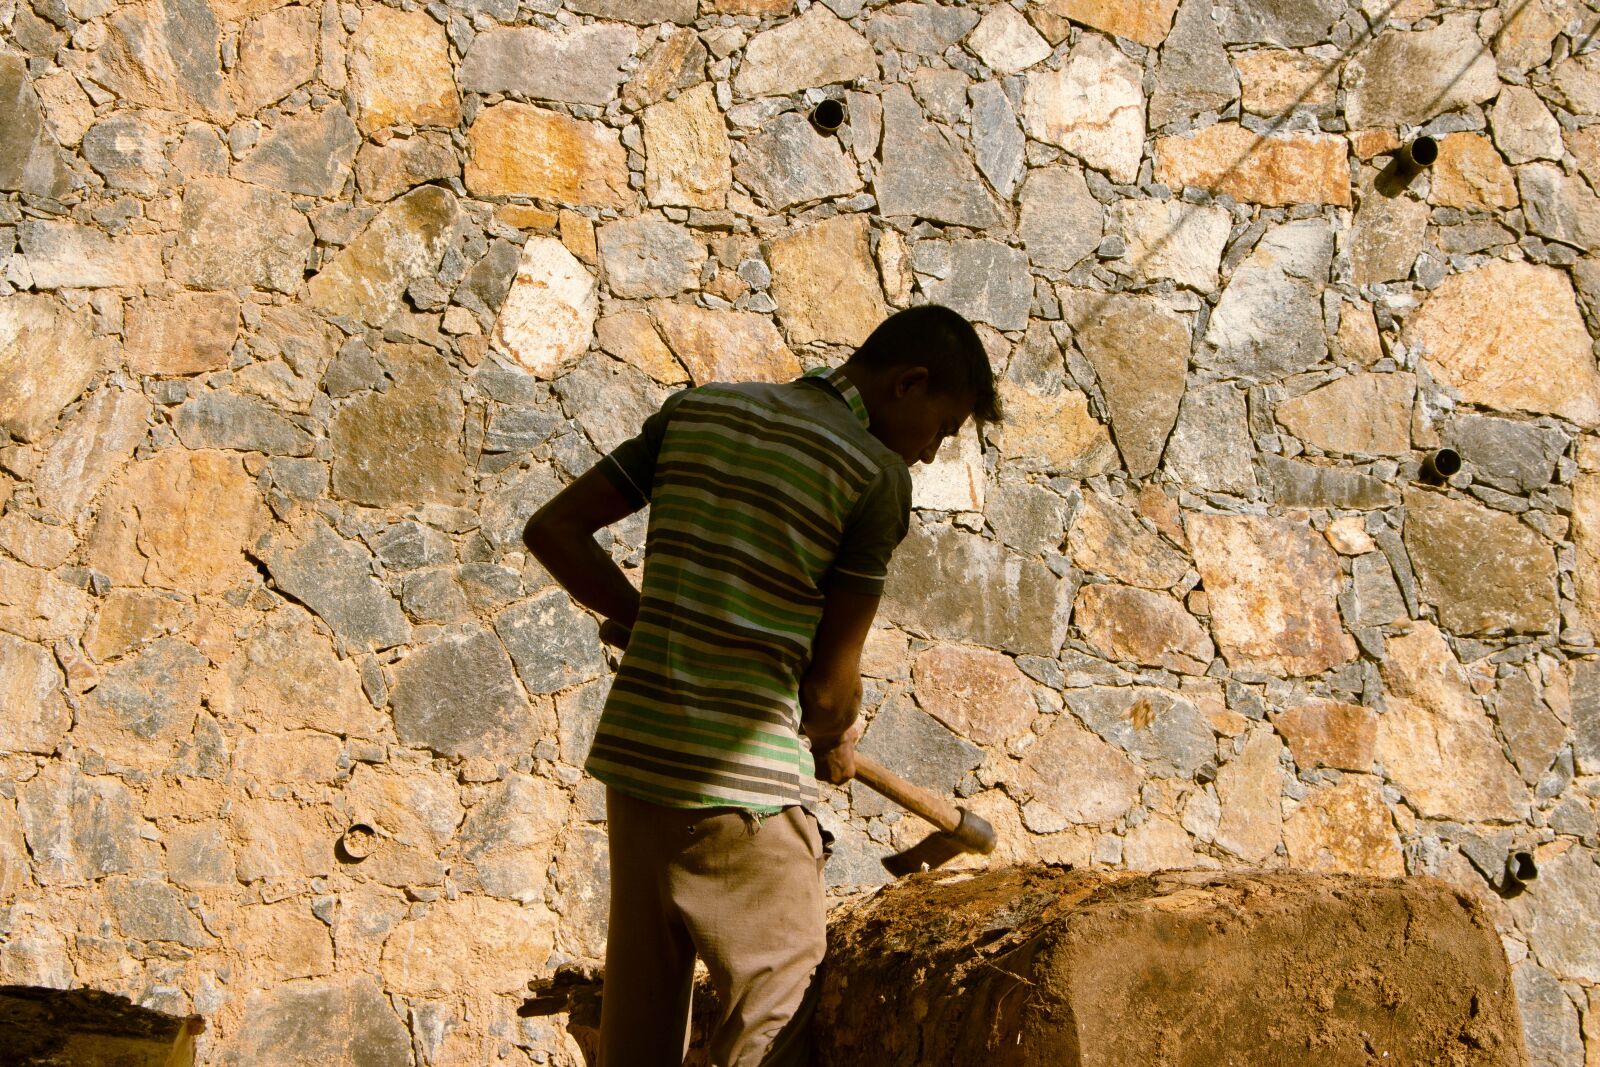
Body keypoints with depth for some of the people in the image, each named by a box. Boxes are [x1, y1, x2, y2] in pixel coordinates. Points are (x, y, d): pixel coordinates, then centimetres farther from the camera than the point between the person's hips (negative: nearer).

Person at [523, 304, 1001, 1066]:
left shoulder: (696, 410, 9)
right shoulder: (878, 475, -9)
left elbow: (554, 530, 9)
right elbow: (830, 683, -7)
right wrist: (832, 744, 13)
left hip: (633, 749, 7)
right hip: (744, 784, -7)